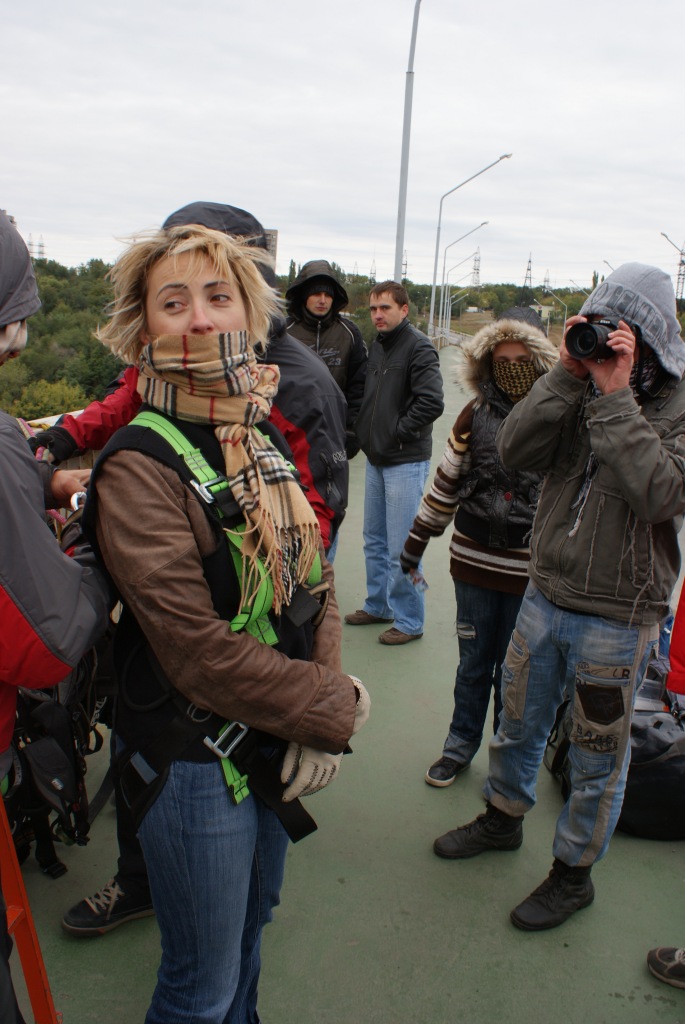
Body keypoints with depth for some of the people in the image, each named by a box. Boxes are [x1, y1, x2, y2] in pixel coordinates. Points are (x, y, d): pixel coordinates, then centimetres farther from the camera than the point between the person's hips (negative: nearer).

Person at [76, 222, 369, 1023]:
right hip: (193, 758, -7)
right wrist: (336, 711, -15)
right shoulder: (138, 465, -19)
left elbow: (313, 581, 4)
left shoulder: (261, 437, 4)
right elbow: (197, 648, -23)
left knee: (250, 930, 27)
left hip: (278, 743, 7)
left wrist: (320, 716, -8)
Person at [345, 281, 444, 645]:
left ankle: (409, 621, 12)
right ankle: (378, 605, 34)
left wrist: (398, 431, -15)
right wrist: (365, 430, 9)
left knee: (401, 548, -3)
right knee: (375, 541, 18)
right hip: (376, 458, 8)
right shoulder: (376, 345, 12)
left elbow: (432, 403, -23)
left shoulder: (418, 347, -13)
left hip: (406, 462, -8)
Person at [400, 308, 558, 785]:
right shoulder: (476, 415, 1)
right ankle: (461, 745, 36)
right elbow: (447, 481, 9)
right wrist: (417, 539, 13)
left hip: (528, 571, -2)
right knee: (473, 664, 16)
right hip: (474, 563, 2)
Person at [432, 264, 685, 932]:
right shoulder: (583, 388, 1)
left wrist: (615, 396, -26)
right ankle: (503, 817, 49)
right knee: (518, 724, 22)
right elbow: (515, 451, -11)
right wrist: (567, 374, -17)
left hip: (617, 620, -4)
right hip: (544, 596, 5)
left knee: (597, 759, 13)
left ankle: (573, 872, 36)